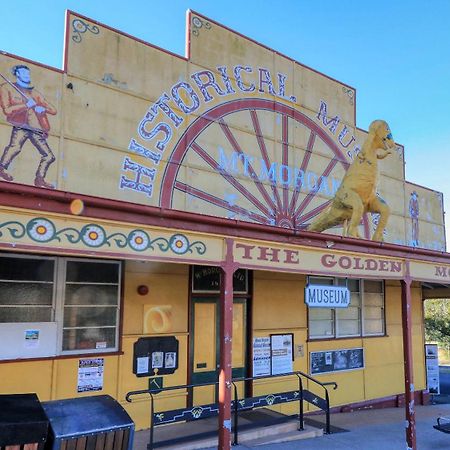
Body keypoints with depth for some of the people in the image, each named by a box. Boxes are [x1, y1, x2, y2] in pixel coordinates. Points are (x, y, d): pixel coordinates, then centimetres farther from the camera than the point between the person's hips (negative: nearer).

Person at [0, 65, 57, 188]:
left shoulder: (36, 93, 26)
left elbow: (53, 111, 21)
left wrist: (43, 108, -1)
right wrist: (26, 105, -6)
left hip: (36, 129, 5)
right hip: (21, 125, -5)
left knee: (49, 156, 1)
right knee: (15, 147, -33)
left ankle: (39, 179, 8)